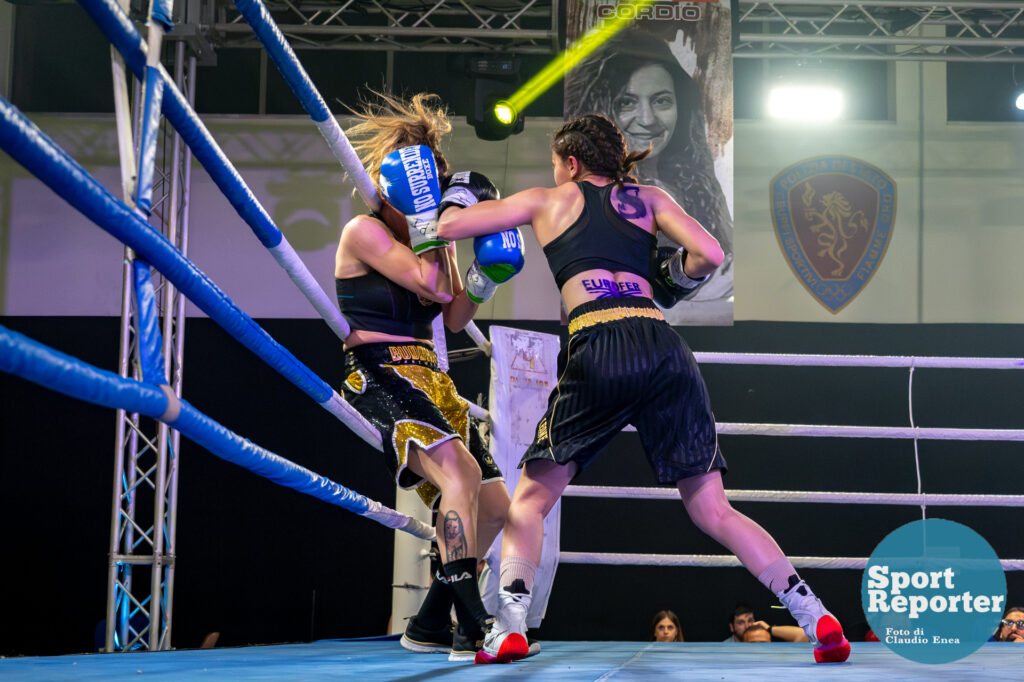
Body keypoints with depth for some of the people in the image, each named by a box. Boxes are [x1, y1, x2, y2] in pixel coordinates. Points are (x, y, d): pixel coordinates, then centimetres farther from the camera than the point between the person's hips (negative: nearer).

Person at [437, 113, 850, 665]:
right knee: (713, 511, 7)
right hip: (663, 347, 2)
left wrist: (456, 200, 45)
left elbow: (448, 227, 23)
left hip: (597, 353, -2)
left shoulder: (548, 201, 21)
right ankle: (816, 618, -4)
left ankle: (510, 626, -5)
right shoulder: (649, 198, 23)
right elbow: (709, 255, 8)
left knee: (530, 499, 13)